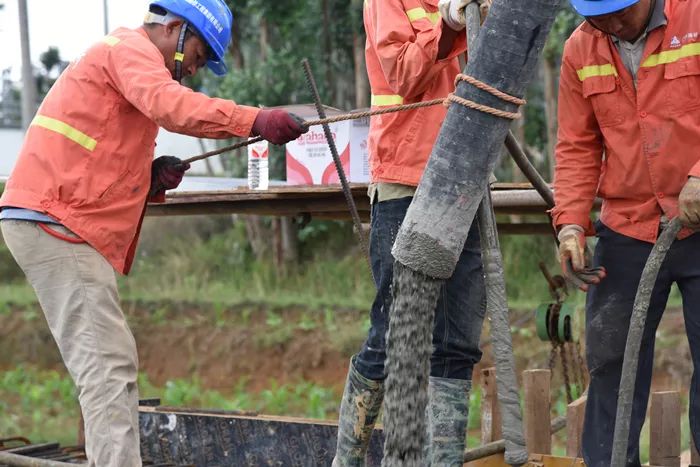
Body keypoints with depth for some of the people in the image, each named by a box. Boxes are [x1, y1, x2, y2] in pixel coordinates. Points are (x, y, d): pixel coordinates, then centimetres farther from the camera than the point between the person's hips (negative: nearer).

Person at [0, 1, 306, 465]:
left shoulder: (128, 58, 26)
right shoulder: (130, 48, -5)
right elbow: (170, 104, -28)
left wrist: (149, 178, 2)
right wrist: (256, 121, -37)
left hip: (49, 221, 10)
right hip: (56, 222, -10)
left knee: (109, 360, 11)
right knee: (108, 362, -15)